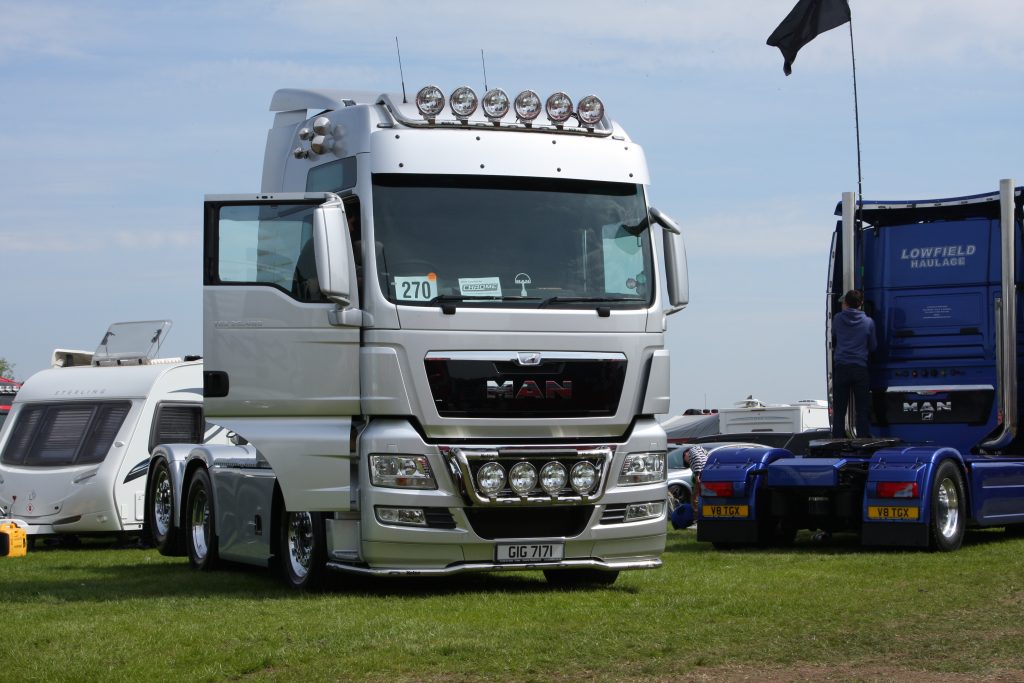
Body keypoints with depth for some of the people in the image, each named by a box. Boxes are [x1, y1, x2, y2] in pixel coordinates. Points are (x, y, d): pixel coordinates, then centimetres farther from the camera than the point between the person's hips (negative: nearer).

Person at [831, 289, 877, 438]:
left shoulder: (838, 319, 1)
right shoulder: (868, 322, 0)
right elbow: (873, 346, 10)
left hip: (841, 368, 0)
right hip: (860, 368, 0)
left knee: (839, 410, 4)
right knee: (862, 410, 4)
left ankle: (838, 441, 0)